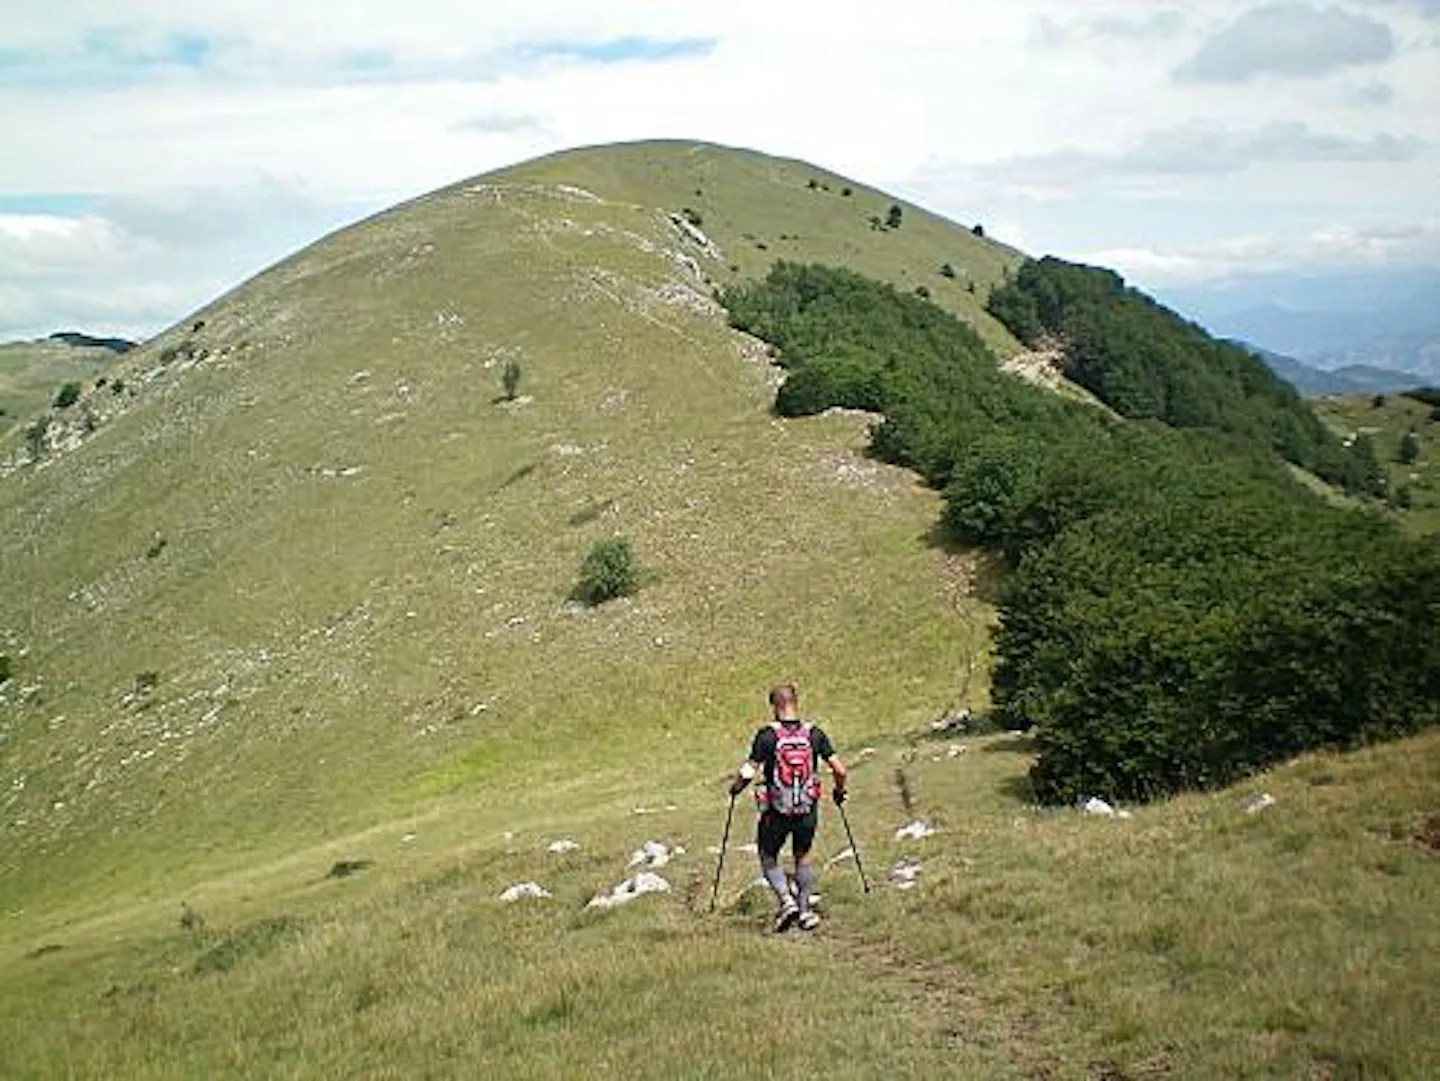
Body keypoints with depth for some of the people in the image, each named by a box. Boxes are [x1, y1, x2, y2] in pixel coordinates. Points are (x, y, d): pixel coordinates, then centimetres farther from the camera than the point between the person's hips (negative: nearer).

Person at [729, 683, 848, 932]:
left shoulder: (767, 735, -12)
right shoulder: (815, 733, -4)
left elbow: (748, 773, -15)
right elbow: (840, 771, -5)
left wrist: (735, 788, 5)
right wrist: (839, 791, 14)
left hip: (776, 811, -2)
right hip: (808, 809, 3)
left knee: (768, 859, 17)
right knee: (803, 857, 24)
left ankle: (786, 900, -2)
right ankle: (805, 909, 21)